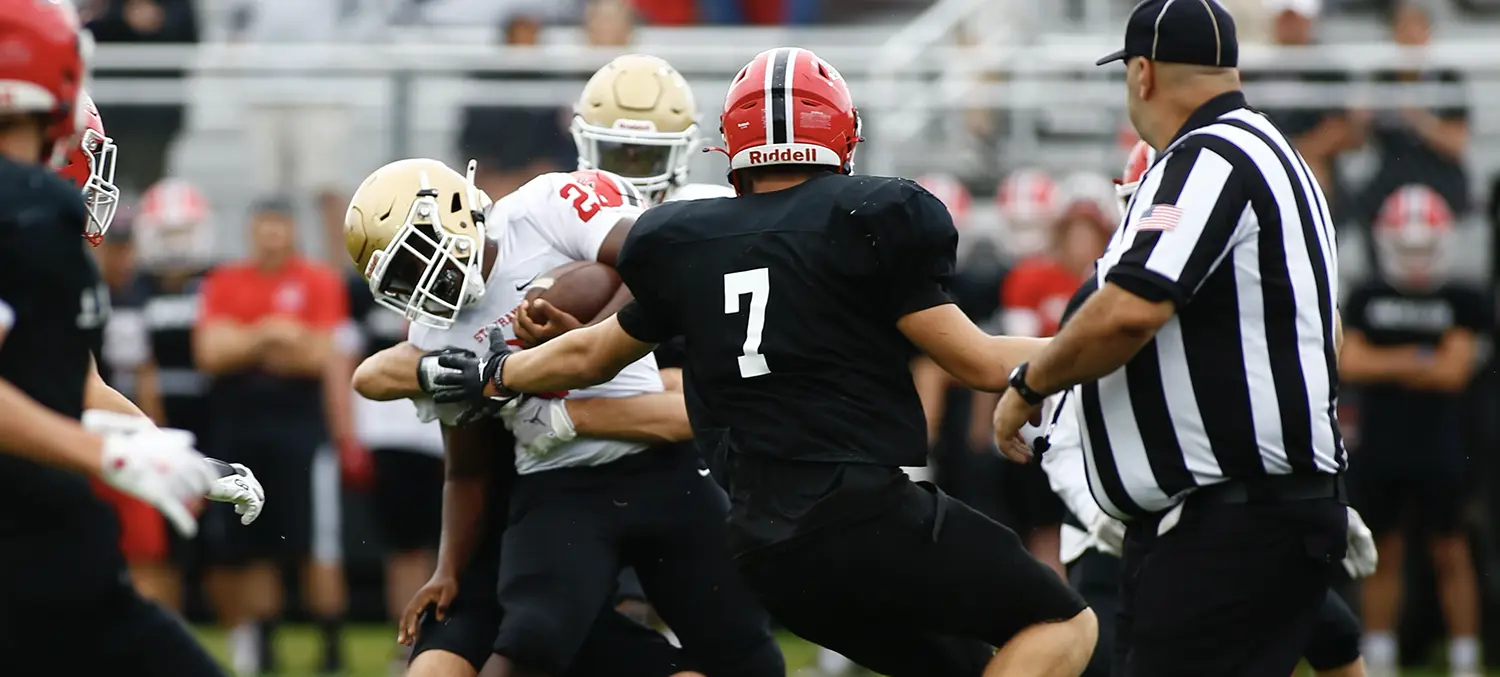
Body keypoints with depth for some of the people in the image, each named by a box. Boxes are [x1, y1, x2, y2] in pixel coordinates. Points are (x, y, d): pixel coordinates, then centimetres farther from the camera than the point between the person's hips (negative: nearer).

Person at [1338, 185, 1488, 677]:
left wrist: (1384, 366, -7)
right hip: (1379, 452, 2)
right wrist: (1414, 360, -8)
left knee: (1450, 555, 0)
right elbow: (1350, 363, -4)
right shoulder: (1366, 301, 7)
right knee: (1384, 554, 7)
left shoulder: (1460, 303, 1)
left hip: (1438, 452, -2)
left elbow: (1454, 371, -9)